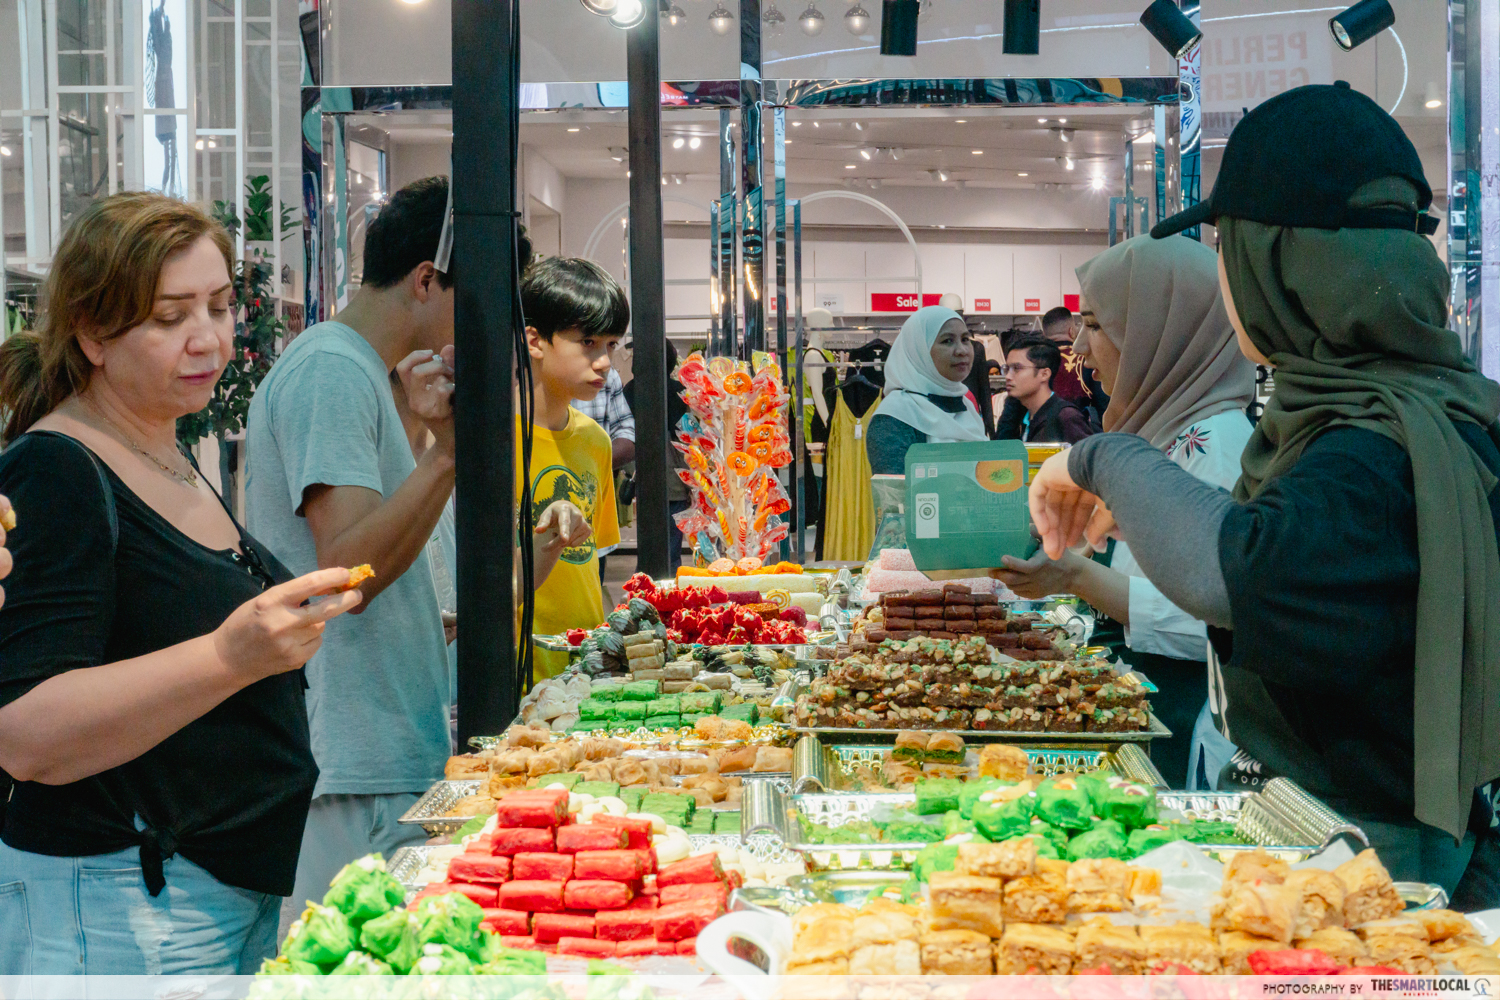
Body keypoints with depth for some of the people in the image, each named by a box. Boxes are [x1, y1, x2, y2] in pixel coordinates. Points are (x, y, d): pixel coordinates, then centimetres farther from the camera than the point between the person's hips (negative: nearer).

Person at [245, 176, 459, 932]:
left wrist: (435, 622, 27)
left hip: (387, 750, 10)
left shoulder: (356, 372, 19)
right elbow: (351, 569, -23)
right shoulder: (333, 372, -13)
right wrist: (445, 452, -29)